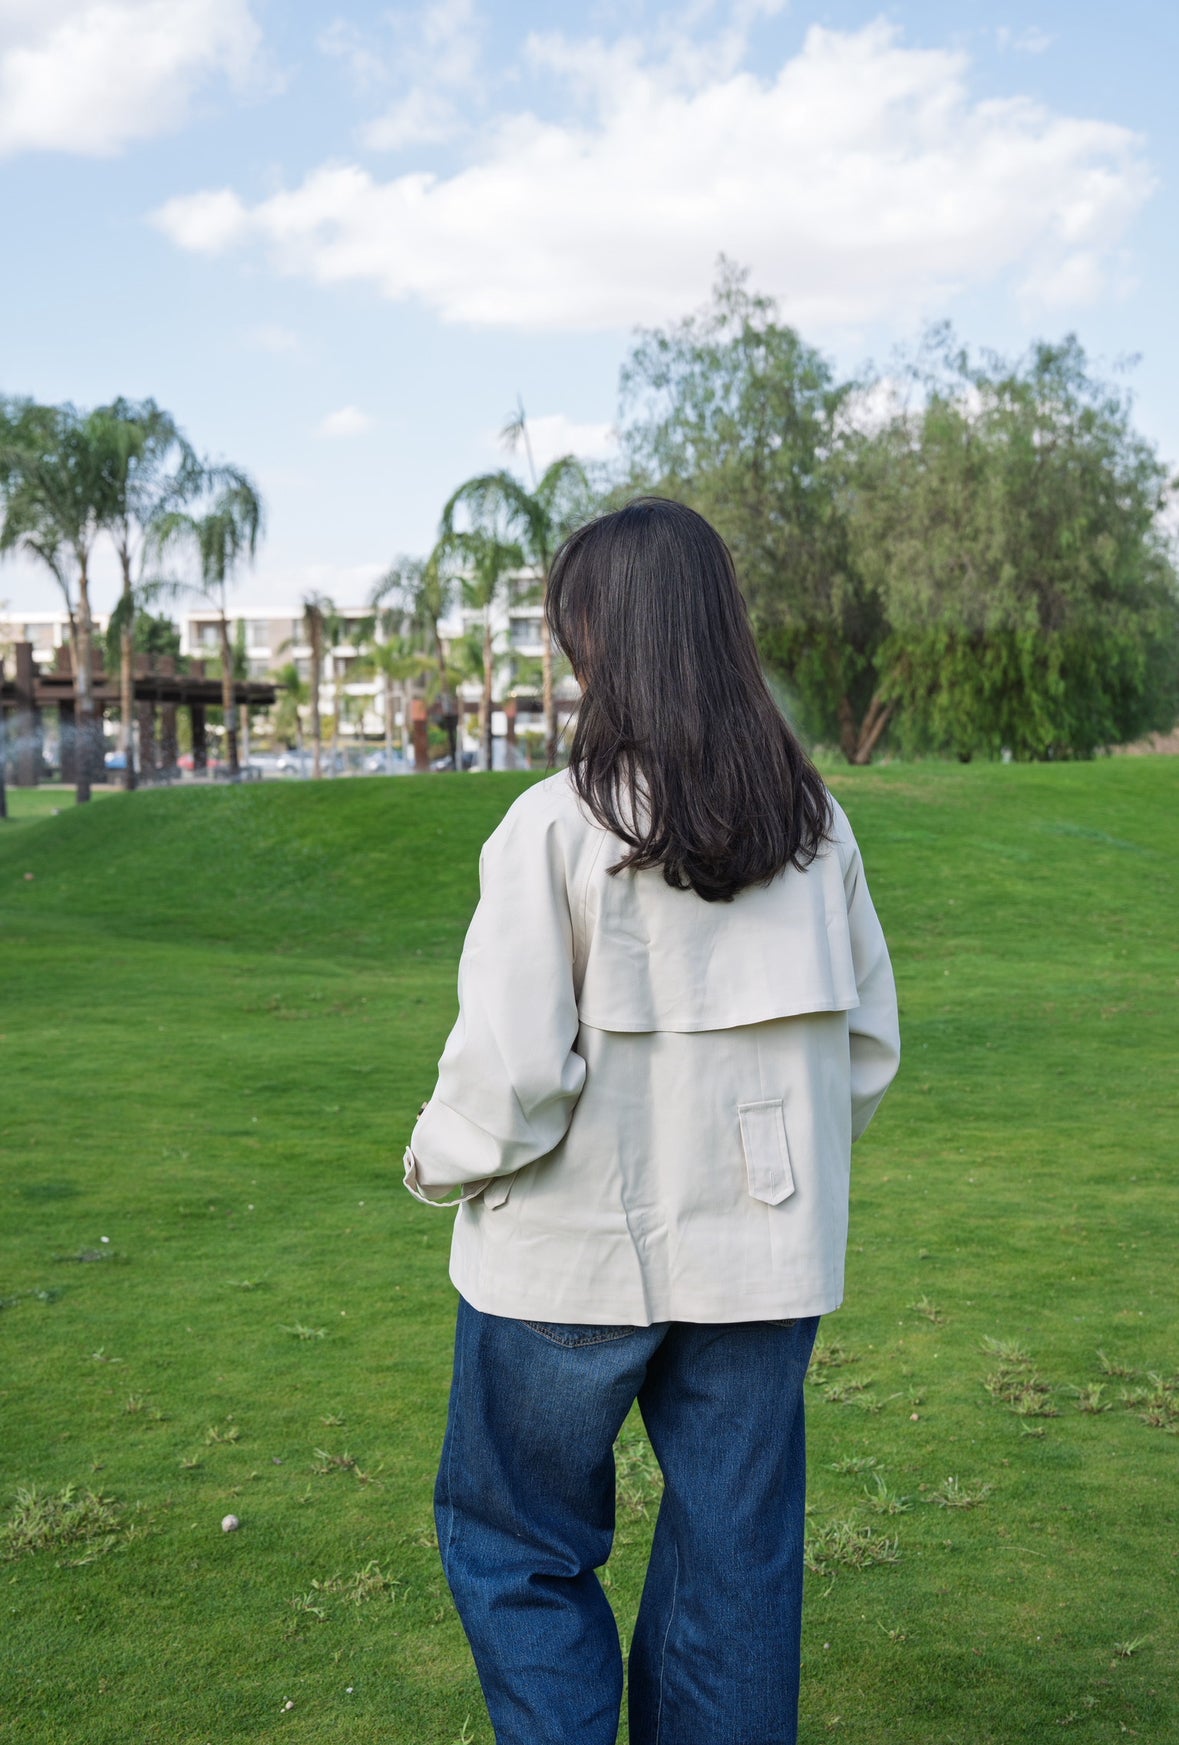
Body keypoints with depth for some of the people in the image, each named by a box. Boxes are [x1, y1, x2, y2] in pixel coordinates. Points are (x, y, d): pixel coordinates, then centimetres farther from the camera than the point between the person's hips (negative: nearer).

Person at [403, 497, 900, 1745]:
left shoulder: (556, 824, -16)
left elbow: (512, 1070, -18)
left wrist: (443, 1162, 1)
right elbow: (867, 1040, 7)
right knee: (735, 1559, 16)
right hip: (763, 1258, 5)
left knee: (513, 1546, 15)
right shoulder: (812, 820, 1)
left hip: (576, 1258, -4)